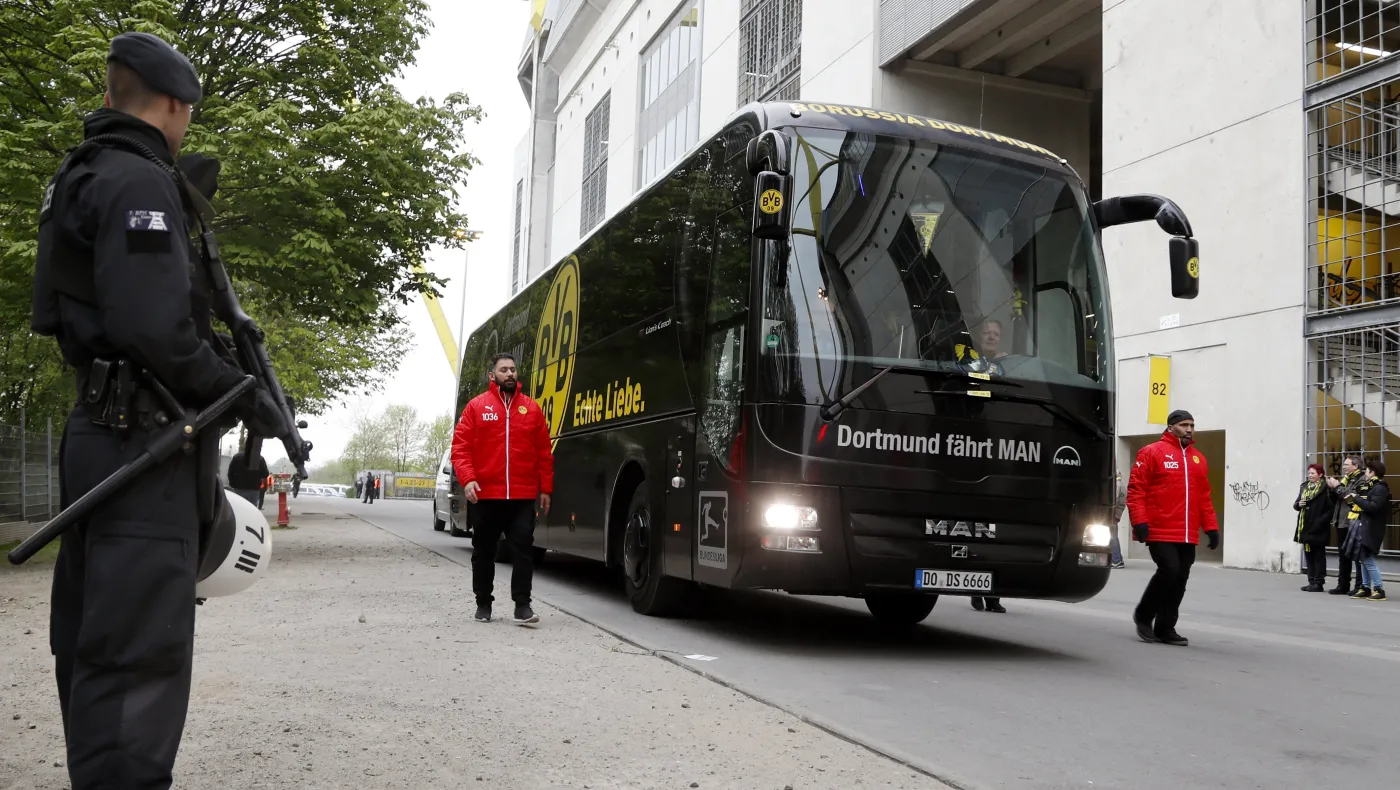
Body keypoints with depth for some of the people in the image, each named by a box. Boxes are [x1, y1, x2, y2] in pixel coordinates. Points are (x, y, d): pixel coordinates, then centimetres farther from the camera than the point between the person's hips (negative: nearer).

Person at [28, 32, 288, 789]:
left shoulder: (81, 178, 19)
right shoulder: (140, 183, -12)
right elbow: (154, 328, -22)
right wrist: (244, 396, -11)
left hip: (97, 431, 10)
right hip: (143, 436, -10)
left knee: (90, 642, 16)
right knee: (137, 653, -10)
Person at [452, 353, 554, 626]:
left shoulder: (531, 408, 8)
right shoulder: (477, 406, 3)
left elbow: (544, 452, 9)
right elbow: (460, 446, 0)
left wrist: (545, 488, 6)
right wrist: (467, 479, -14)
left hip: (523, 495, 0)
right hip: (486, 494, 0)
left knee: (523, 549, -4)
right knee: (484, 551, 10)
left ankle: (522, 604, 0)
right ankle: (483, 603, 23)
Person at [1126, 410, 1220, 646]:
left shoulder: (1198, 459, 16)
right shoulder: (1152, 453, -2)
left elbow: (1204, 497, 19)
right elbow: (1136, 489, -8)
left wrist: (1211, 527, 12)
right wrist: (1140, 522, -16)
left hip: (1187, 535, 6)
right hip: (1160, 531, -6)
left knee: (1180, 579, 5)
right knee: (1169, 570, -15)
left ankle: (1165, 628, 15)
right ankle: (1143, 615, 6)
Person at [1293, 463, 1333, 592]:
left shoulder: (1325, 488, -10)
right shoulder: (1304, 487, 12)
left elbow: (1331, 508, -14)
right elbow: (1296, 504, 18)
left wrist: (1321, 521, -20)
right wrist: (1298, 504, -4)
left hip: (1318, 528, -7)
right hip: (1305, 526, 7)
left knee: (1319, 555, 1)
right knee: (1308, 554, 11)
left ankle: (1319, 583, 5)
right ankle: (1311, 581, 17)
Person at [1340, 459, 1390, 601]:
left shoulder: (1380, 488, -12)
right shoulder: (1368, 486, 16)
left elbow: (1373, 507, -23)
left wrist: (1356, 498, -16)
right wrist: (1352, 501, 0)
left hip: (1369, 528, -9)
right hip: (1361, 526, 9)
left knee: (1367, 560, -9)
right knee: (1363, 559, 11)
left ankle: (1379, 589, -4)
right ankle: (1366, 587, 17)